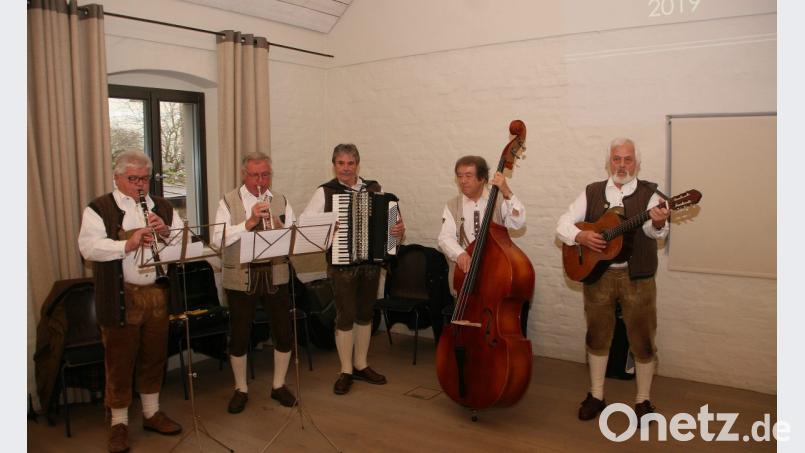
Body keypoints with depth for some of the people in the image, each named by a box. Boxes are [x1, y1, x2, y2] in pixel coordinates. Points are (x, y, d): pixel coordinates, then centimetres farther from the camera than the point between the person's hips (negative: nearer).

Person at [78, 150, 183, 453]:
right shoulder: (99, 209, -3)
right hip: (120, 298, -4)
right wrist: (127, 244, -26)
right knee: (120, 360, 7)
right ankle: (119, 423, 22)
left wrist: (166, 231, -10)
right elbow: (88, 247, -16)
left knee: (154, 357, 15)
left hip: (158, 294, 4)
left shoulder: (162, 207, 11)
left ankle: (152, 413, 31)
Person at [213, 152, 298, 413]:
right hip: (240, 279, -2)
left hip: (275, 276, 2)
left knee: (284, 333, 6)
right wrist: (249, 222, -22)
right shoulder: (229, 202, -1)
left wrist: (281, 229, -18)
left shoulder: (281, 201, 7)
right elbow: (217, 239, -14)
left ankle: (279, 385, 27)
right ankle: (241, 389, 27)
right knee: (239, 335, 8)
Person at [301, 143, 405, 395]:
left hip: (371, 261, 4)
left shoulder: (374, 189, 5)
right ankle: (346, 371, 15)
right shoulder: (325, 192, -4)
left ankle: (361, 365, 27)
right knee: (346, 315, 1)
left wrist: (399, 229, -11)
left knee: (366, 313, 13)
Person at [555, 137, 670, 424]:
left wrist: (658, 223, -43)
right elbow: (563, 225, 1)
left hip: (637, 276, -2)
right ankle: (596, 395, 29)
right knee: (597, 335, 13)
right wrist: (581, 236, -19)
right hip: (597, 273, 2)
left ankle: (643, 400, 24)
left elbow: (654, 230, -20)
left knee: (642, 339, 5)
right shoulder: (592, 192, 6)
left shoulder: (649, 193, -2)